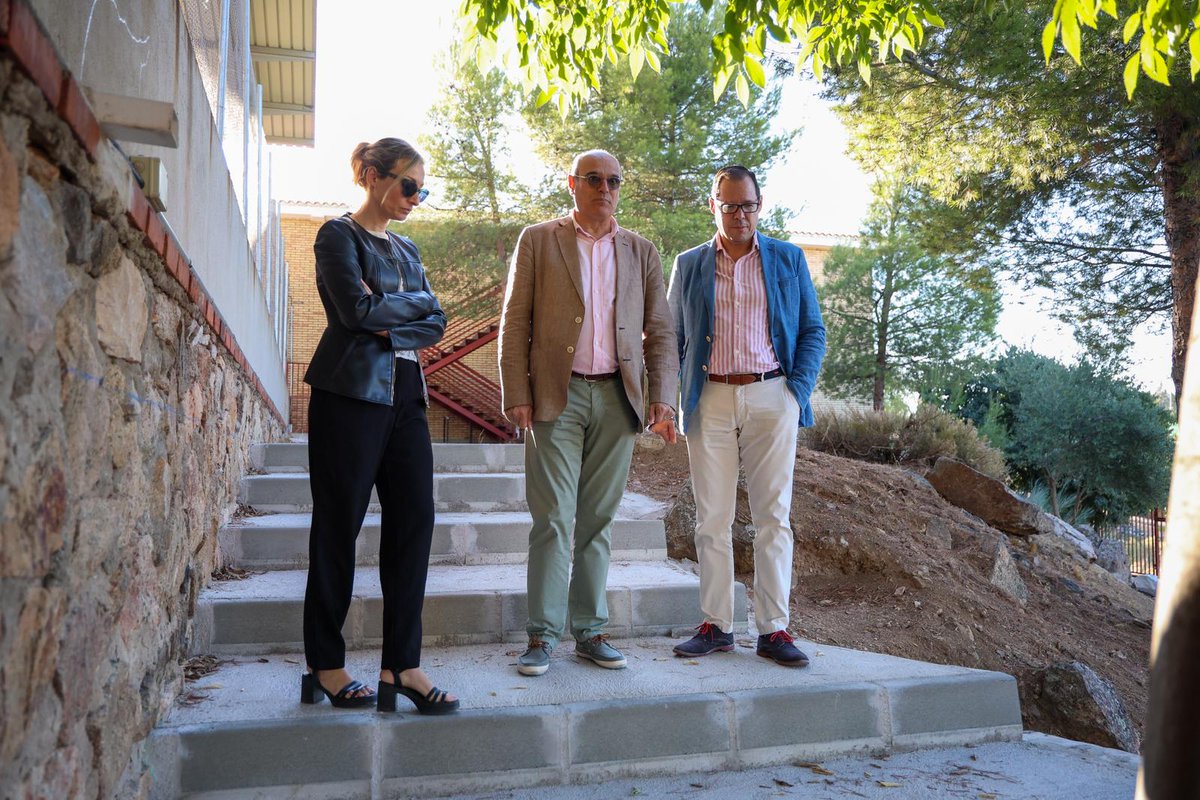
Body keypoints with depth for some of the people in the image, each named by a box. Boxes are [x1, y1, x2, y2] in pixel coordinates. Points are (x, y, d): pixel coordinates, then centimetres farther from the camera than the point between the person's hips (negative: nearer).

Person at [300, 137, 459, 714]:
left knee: (414, 520, 0)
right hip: (350, 395, -6)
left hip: (404, 396, 7)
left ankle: (402, 665, 6)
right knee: (339, 526, 1)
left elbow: (435, 324, 8)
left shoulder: (405, 249, 19)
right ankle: (326, 665, 14)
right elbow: (358, 309, -15)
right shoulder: (339, 235, -1)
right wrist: (414, 301, -1)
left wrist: (392, 326, -10)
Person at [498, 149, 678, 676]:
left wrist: (662, 398, 0)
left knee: (599, 519, 7)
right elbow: (515, 322, 2)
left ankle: (590, 631, 16)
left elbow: (659, 331, 11)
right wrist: (516, 395, -7)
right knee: (553, 518, -4)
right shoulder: (538, 241, 7)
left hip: (617, 398, 3)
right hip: (557, 396, -2)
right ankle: (542, 634, 5)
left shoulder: (641, 252, 14)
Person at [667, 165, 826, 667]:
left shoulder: (788, 259, 11)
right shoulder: (688, 265, 12)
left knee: (773, 517, 0)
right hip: (710, 402, 1)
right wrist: (670, 399, 1)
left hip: (771, 398, 0)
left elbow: (813, 330, 10)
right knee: (712, 519, 2)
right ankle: (716, 625, 11)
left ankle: (773, 629, 7)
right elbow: (673, 338, 14)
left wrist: (798, 390, -4)